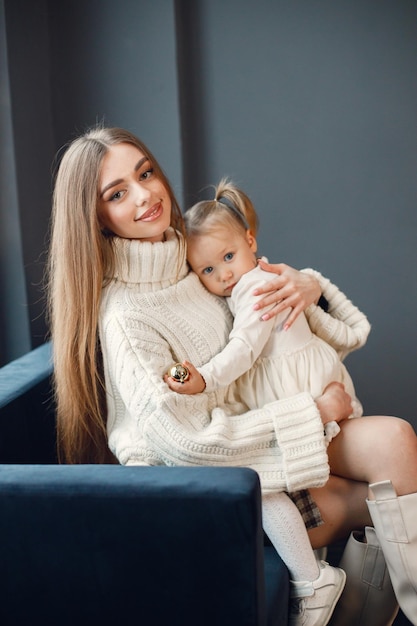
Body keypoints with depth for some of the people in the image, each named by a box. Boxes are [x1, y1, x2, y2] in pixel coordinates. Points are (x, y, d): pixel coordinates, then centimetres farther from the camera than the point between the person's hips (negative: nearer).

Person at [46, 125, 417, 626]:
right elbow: (188, 441, -24)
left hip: (255, 430, 7)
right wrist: (314, 411, -17)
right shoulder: (123, 316, -21)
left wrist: (309, 285, -11)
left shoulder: (192, 254, 0)